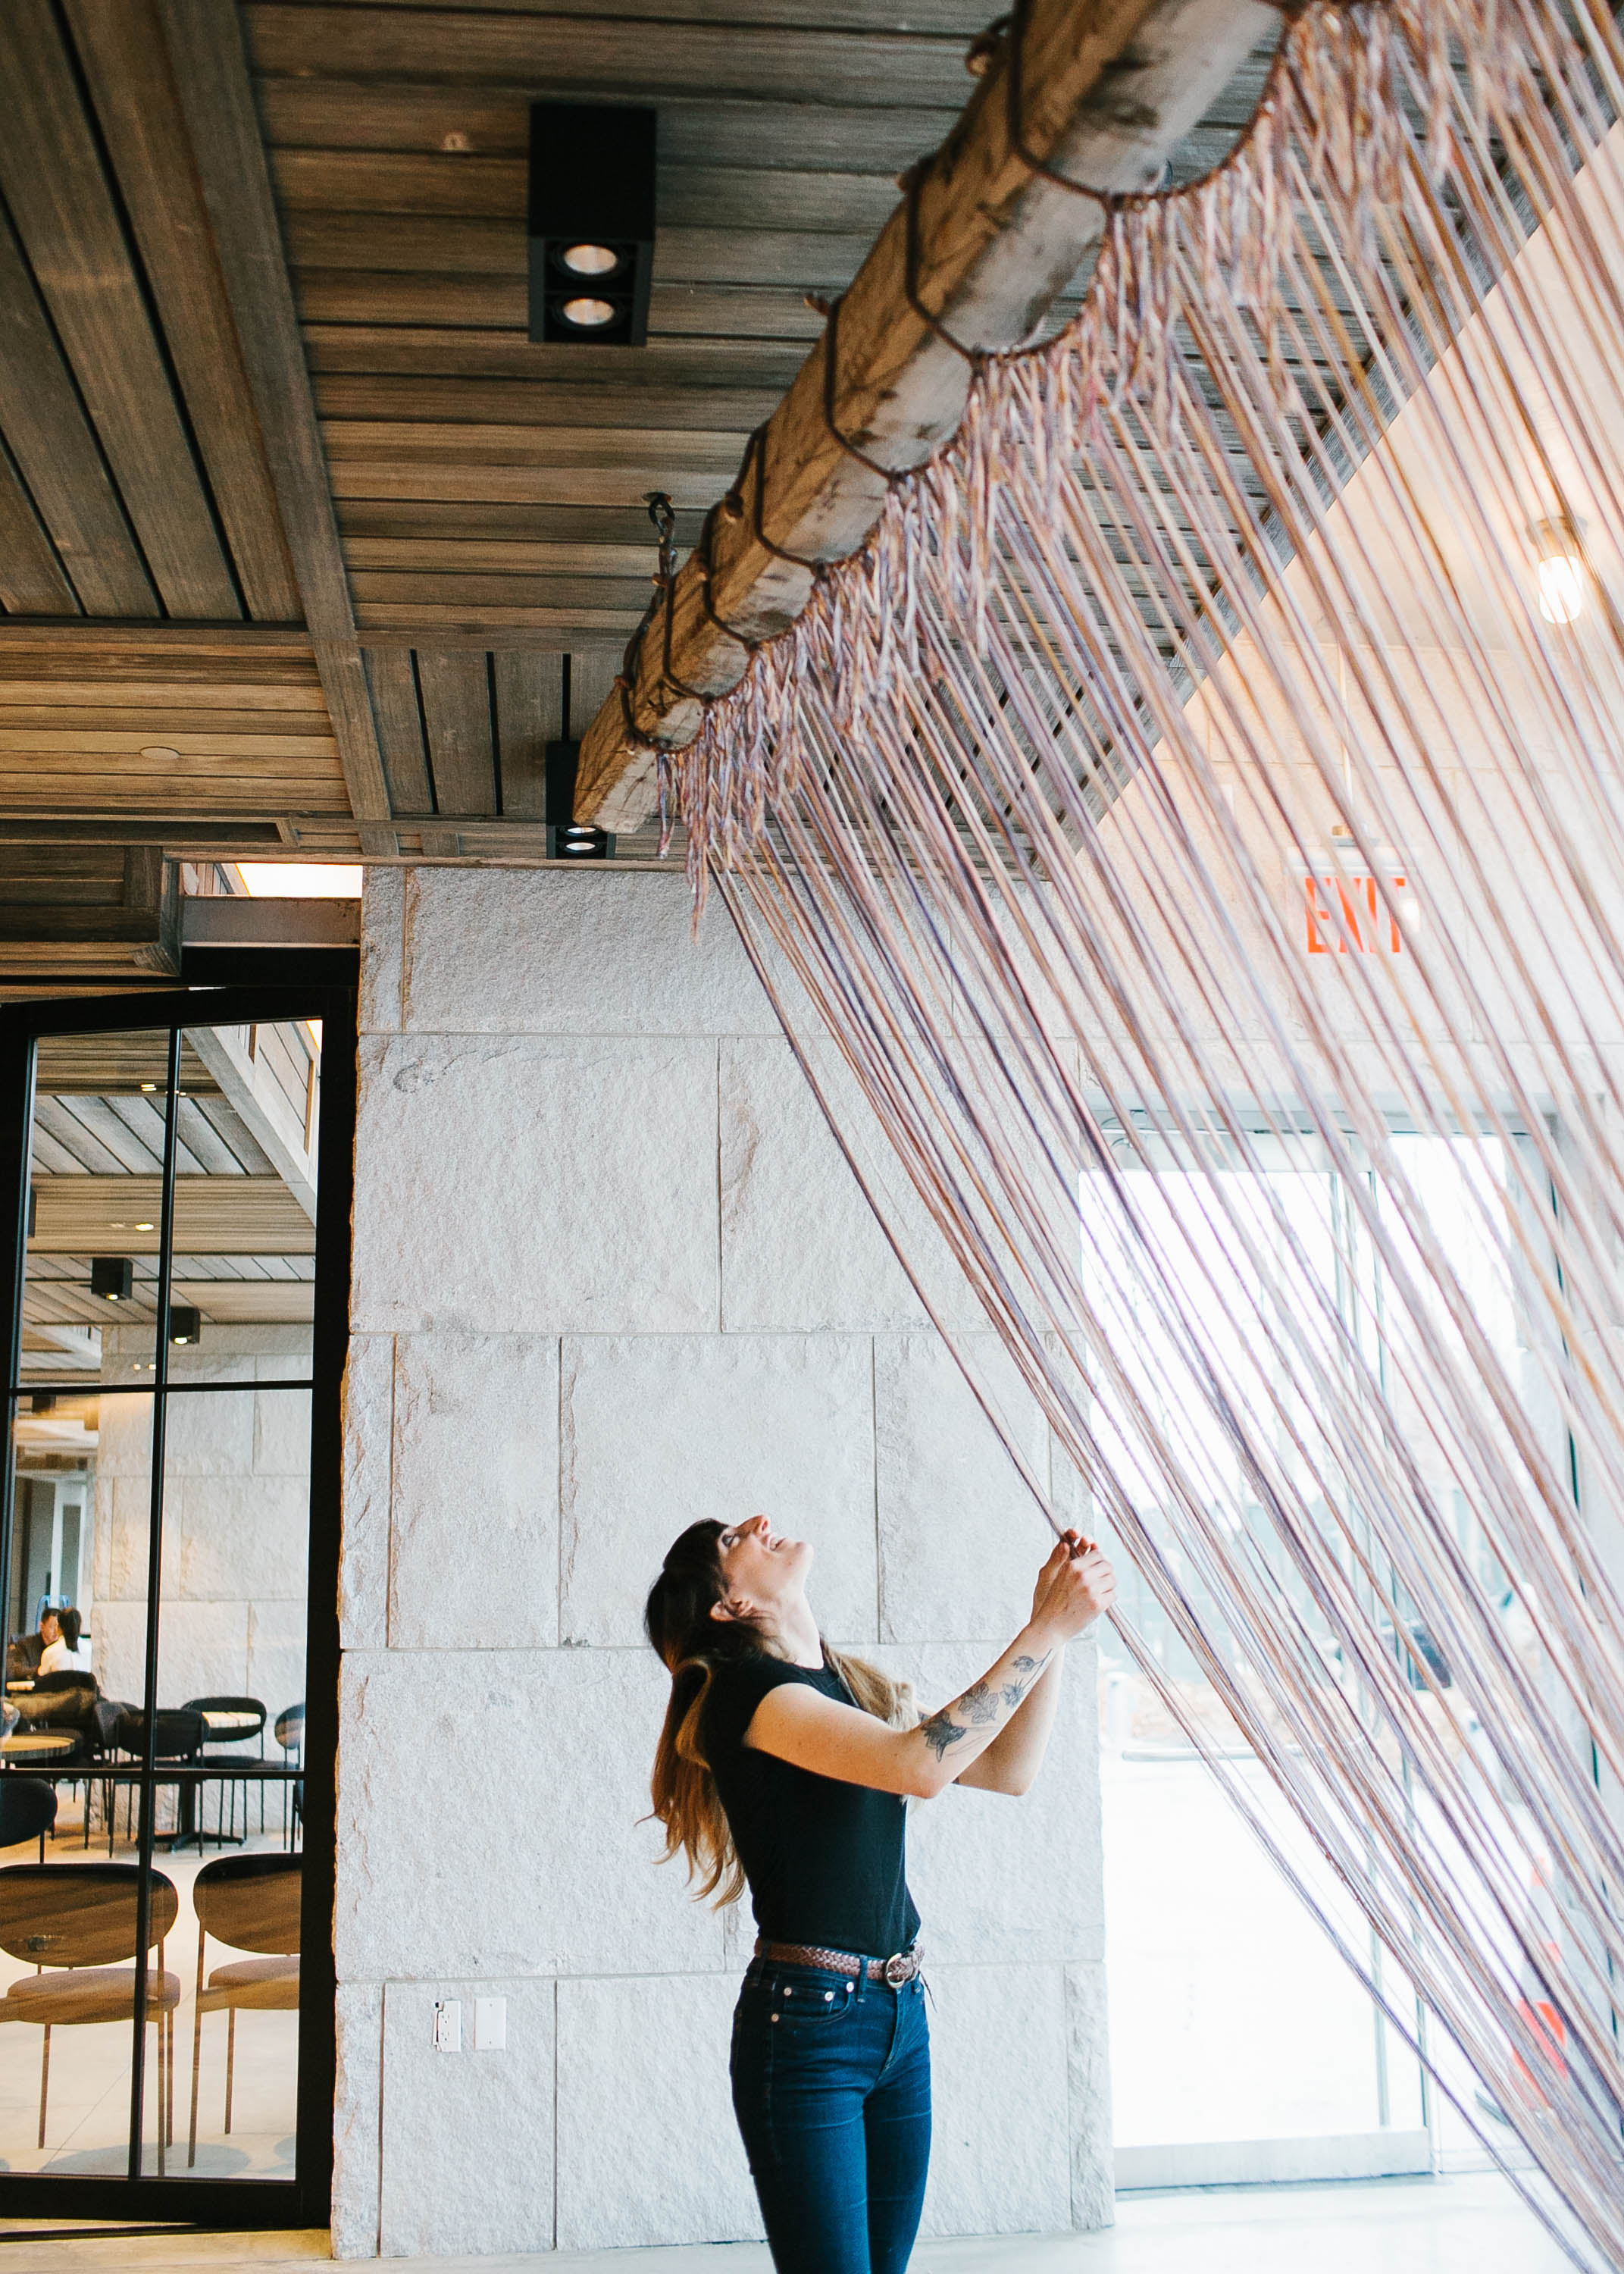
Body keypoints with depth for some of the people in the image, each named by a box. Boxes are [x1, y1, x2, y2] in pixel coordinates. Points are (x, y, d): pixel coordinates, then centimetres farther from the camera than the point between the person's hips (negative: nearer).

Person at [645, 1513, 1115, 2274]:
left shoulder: (857, 1686, 13)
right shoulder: (743, 1687, -14)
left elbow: (1009, 1770, 10)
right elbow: (920, 1765, -25)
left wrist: (1056, 1620, 0)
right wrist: (1047, 1629, -20)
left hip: (900, 2013, 8)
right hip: (805, 2020, -8)